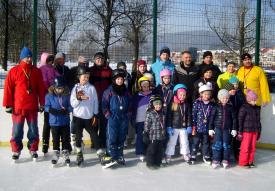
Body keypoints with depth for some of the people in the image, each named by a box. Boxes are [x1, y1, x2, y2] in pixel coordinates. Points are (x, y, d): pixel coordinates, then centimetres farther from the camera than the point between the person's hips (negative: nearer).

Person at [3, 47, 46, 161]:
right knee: (17, 131, 7)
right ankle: (16, 151, 21)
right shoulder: (14, 71, -4)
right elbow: (8, 89, -4)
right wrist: (8, 105, -6)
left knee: (33, 130, 11)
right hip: (18, 107, -2)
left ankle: (33, 150, 24)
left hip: (32, 107, 2)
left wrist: (42, 103, 6)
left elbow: (41, 89, 7)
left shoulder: (36, 71, 4)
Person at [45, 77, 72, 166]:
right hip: (54, 122, 0)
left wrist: (66, 110, -22)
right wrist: (51, 110, -22)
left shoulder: (67, 96, -3)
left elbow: (70, 107, -3)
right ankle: (56, 154, 25)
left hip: (65, 122, 0)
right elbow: (46, 107, -3)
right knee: (55, 139, 11)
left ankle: (66, 154, 21)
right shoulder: (49, 96, -4)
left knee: (65, 139, 9)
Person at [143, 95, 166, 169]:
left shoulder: (162, 113, 9)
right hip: (153, 136, -6)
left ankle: (158, 163, 26)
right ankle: (150, 163, 14)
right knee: (151, 150, 2)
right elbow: (146, 125, -11)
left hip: (161, 136, 6)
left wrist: (165, 134, 19)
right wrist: (145, 135, -12)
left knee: (160, 150, 13)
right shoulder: (149, 113, -10)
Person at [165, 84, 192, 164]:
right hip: (174, 127, -2)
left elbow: (189, 116, 4)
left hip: (183, 127, 2)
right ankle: (168, 156, 16)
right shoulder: (172, 104, -9)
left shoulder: (187, 104, 0)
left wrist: (189, 126, 0)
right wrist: (169, 127, -10)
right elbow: (169, 116, -8)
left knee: (184, 142, 12)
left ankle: (186, 155, 25)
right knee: (171, 142, 7)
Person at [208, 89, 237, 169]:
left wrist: (234, 129, 2)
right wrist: (210, 128, -3)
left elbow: (234, 118, 6)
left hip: (227, 129, 1)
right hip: (217, 128, -1)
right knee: (217, 143, -3)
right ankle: (215, 160, 4)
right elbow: (211, 118, 0)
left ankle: (225, 160, 13)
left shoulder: (230, 107, 3)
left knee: (226, 144, 3)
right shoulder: (216, 107, -1)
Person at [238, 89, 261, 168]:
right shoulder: (244, 108, -10)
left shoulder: (257, 108, 9)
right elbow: (240, 120, -10)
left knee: (252, 147, 10)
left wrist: (259, 131, 18)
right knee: (245, 147, -2)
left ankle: (250, 161, 22)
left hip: (255, 131, 6)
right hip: (246, 131, -6)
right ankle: (243, 162, 9)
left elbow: (258, 120, 17)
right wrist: (240, 132, -11)